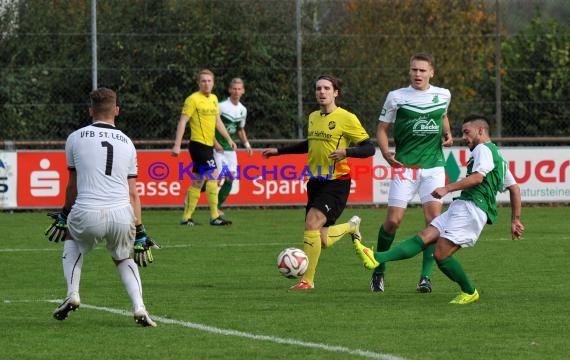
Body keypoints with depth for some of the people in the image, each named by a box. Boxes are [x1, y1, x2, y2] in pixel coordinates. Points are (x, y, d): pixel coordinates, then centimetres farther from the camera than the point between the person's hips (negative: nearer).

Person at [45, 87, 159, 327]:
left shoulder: (75, 138, 8)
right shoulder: (127, 143, 14)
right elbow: (133, 194, 13)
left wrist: (64, 215, 34)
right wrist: (139, 232, 17)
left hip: (87, 214, -2)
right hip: (122, 214, 2)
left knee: (72, 242, 33)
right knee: (124, 259, 28)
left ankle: (72, 294, 15)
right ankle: (139, 307, 6)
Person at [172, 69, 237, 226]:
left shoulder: (214, 99, 15)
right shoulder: (193, 99, -9)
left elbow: (218, 121, 25)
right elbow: (183, 121, -12)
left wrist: (229, 139, 21)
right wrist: (177, 145, -18)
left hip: (208, 145, 8)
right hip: (198, 144, -8)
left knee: (198, 182, 9)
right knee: (213, 176, -14)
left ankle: (186, 217, 14)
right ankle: (214, 217, -13)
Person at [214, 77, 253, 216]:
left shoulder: (243, 110, 8)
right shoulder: (221, 106, -14)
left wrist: (246, 144, 9)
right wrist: (215, 143, -19)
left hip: (230, 148, 6)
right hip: (217, 147, -6)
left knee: (230, 178, 0)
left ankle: (218, 206, 11)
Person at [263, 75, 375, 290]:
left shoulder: (346, 118, -9)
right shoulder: (313, 117, 11)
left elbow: (369, 148, -9)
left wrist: (346, 152, -26)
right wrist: (279, 151, 31)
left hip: (336, 183, -7)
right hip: (315, 181, 7)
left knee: (312, 223, -24)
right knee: (321, 241, 3)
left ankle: (307, 280, -15)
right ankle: (351, 226, 35)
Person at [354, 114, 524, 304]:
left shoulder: (483, 149, -2)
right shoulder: (497, 156, 29)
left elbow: (478, 177, -18)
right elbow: (514, 188, 29)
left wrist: (448, 188, -19)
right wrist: (515, 220, 29)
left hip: (471, 208, -10)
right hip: (460, 208, 10)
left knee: (441, 254, -14)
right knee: (424, 237, -6)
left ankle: (469, 293, 3)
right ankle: (377, 258, -19)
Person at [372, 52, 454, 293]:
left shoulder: (443, 95, 8)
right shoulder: (396, 97, 0)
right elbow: (382, 129, 5)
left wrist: (447, 134, 9)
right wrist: (385, 152, -13)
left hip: (433, 166, 2)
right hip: (404, 166, -2)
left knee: (434, 219, -11)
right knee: (393, 220, -6)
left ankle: (425, 277, -6)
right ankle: (378, 271, 14)